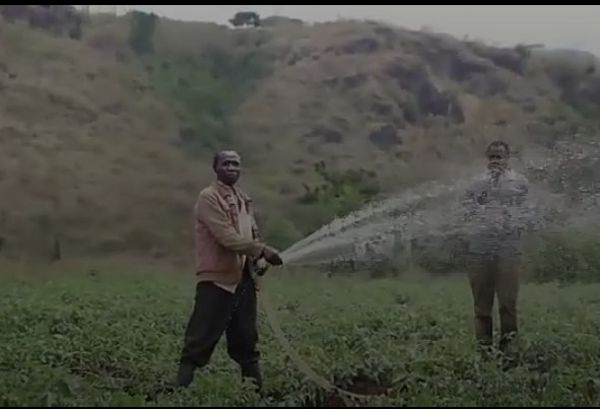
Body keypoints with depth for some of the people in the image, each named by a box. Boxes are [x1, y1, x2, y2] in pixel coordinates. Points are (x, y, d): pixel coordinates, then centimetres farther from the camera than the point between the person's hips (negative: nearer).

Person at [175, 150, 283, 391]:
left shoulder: (243, 199, 17)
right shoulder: (209, 197, -9)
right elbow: (227, 237, -19)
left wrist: (257, 260, 5)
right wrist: (263, 250, -20)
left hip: (244, 279, 8)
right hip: (217, 279, -8)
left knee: (246, 339, 15)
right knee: (201, 339, -5)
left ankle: (256, 387, 23)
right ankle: (182, 387, 1)